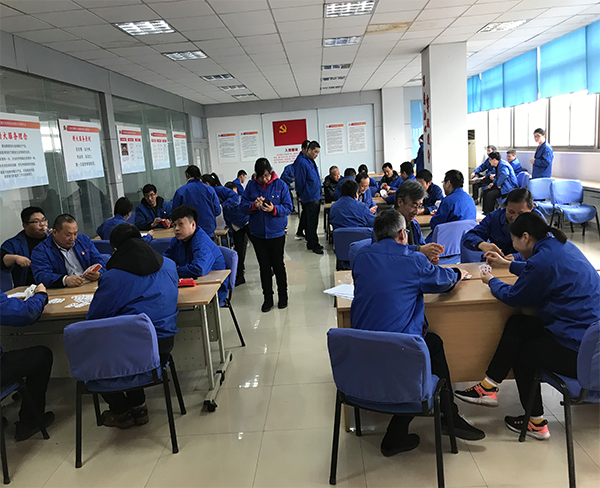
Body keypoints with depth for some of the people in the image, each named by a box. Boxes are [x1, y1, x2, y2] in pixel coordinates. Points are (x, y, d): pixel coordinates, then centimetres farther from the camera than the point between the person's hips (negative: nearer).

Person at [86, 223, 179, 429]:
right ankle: (137, 405, 31)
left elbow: (93, 319, -5)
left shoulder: (112, 277, -12)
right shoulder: (168, 265, 3)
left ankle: (120, 410, 29)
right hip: (163, 346, 5)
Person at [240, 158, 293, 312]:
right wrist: (253, 205, -22)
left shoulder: (280, 185, -5)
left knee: (278, 265, 9)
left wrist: (274, 209, -24)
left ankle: (283, 296, 26)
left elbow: (288, 207, -7)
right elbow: (242, 206, -2)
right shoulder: (251, 185, 0)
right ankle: (268, 298, 22)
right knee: (264, 266, 10)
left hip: (276, 232, -2)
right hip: (257, 233, 2)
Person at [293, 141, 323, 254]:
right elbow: (300, 182, -15)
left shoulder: (311, 162, 14)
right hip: (310, 198, -9)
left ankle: (311, 244, 23)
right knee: (312, 222, -2)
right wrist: (303, 195, -5)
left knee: (311, 222, 15)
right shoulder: (302, 162, -16)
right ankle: (314, 245, 5)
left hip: (316, 197, 9)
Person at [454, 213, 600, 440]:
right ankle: (489, 387, 13)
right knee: (517, 324, 10)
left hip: (579, 352, -9)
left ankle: (536, 423, 28)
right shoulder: (561, 245, 8)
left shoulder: (544, 258, -22)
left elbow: (513, 296, -8)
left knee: (522, 353, 14)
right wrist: (509, 264, 39)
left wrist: (492, 281, 11)